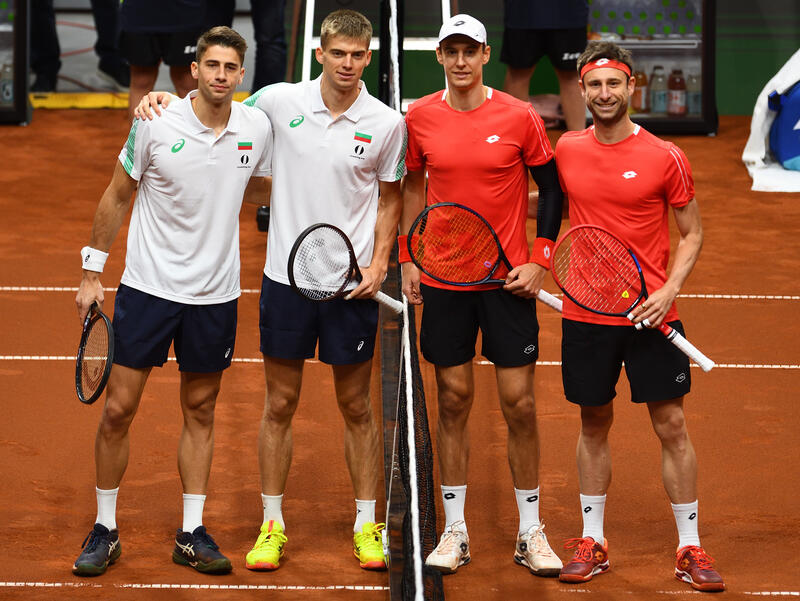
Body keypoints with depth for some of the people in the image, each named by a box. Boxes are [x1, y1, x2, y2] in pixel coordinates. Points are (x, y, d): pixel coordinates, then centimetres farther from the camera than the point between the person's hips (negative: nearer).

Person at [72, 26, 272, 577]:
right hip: (147, 287, -2)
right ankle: (105, 530, 11)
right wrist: (92, 272, 2)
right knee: (118, 409, -1)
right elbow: (117, 197, 2)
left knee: (200, 411, 9)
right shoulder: (155, 125, -10)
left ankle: (192, 533, 18)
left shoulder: (257, 128, -3)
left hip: (215, 296, 2)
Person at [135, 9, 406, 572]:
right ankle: (272, 525, 16)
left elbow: (390, 198, 8)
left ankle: (367, 525, 18)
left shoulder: (386, 124, -4)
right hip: (286, 276, 1)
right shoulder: (279, 102, -3)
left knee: (356, 406, 8)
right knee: (280, 405, 6)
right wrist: (166, 99, -6)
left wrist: (379, 263, -4)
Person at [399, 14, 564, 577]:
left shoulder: (520, 118, -5)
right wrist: (409, 257, 10)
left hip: (508, 280, -2)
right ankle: (455, 531, 13)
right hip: (443, 280, 2)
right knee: (454, 402, 6)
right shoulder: (420, 118, 2)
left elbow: (553, 190, 3)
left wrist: (539, 261, -5)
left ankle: (530, 533, 10)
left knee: (520, 404, -1)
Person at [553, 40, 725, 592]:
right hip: (585, 315, 2)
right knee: (594, 425, 11)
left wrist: (670, 289, -13)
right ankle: (593, 543, 21)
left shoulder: (665, 157, -6)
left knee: (672, 427, 0)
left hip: (651, 317, -2)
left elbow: (692, 233, 1)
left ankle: (690, 548, 9)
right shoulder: (567, 151, 3)